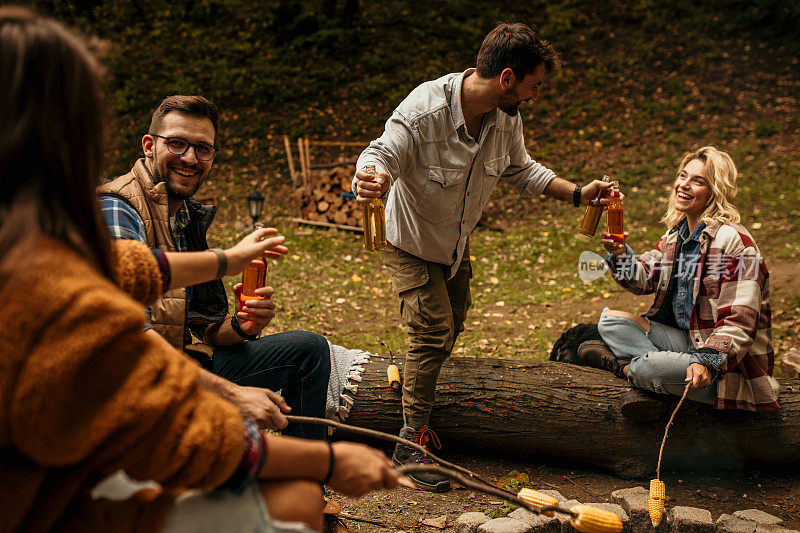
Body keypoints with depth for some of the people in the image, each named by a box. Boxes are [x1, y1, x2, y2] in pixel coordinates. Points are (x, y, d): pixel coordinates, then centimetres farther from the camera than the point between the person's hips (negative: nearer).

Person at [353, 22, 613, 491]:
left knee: (452, 326, 20)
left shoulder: (507, 117, -14)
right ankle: (412, 443, 0)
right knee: (435, 333, -14)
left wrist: (578, 194, -6)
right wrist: (374, 178, -62)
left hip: (457, 242, 7)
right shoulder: (424, 109, -35)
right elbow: (382, 154, -37)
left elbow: (522, 170, 3)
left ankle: (414, 380, 50)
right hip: (411, 243, -7)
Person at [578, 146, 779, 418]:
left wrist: (707, 361, -34)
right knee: (610, 321, -2)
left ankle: (621, 365, 2)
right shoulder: (676, 234, 8)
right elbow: (644, 279, 8)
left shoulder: (734, 242, -18)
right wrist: (620, 254, -13)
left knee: (650, 367, -33)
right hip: (682, 339, 8)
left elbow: (740, 321, -22)